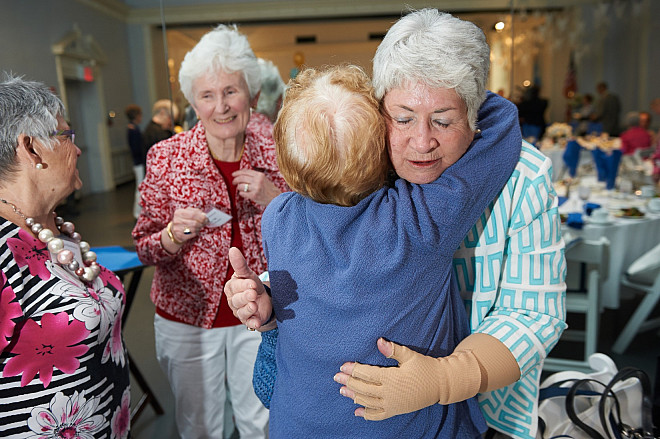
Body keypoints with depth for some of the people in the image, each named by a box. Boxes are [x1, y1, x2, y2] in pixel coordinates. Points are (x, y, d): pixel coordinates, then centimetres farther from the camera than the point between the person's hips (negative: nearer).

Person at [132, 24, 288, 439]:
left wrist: (275, 200, -20)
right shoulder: (166, 157, -12)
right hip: (189, 315, 0)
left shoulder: (276, 152, -9)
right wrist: (174, 234, -25)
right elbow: (145, 247, -4)